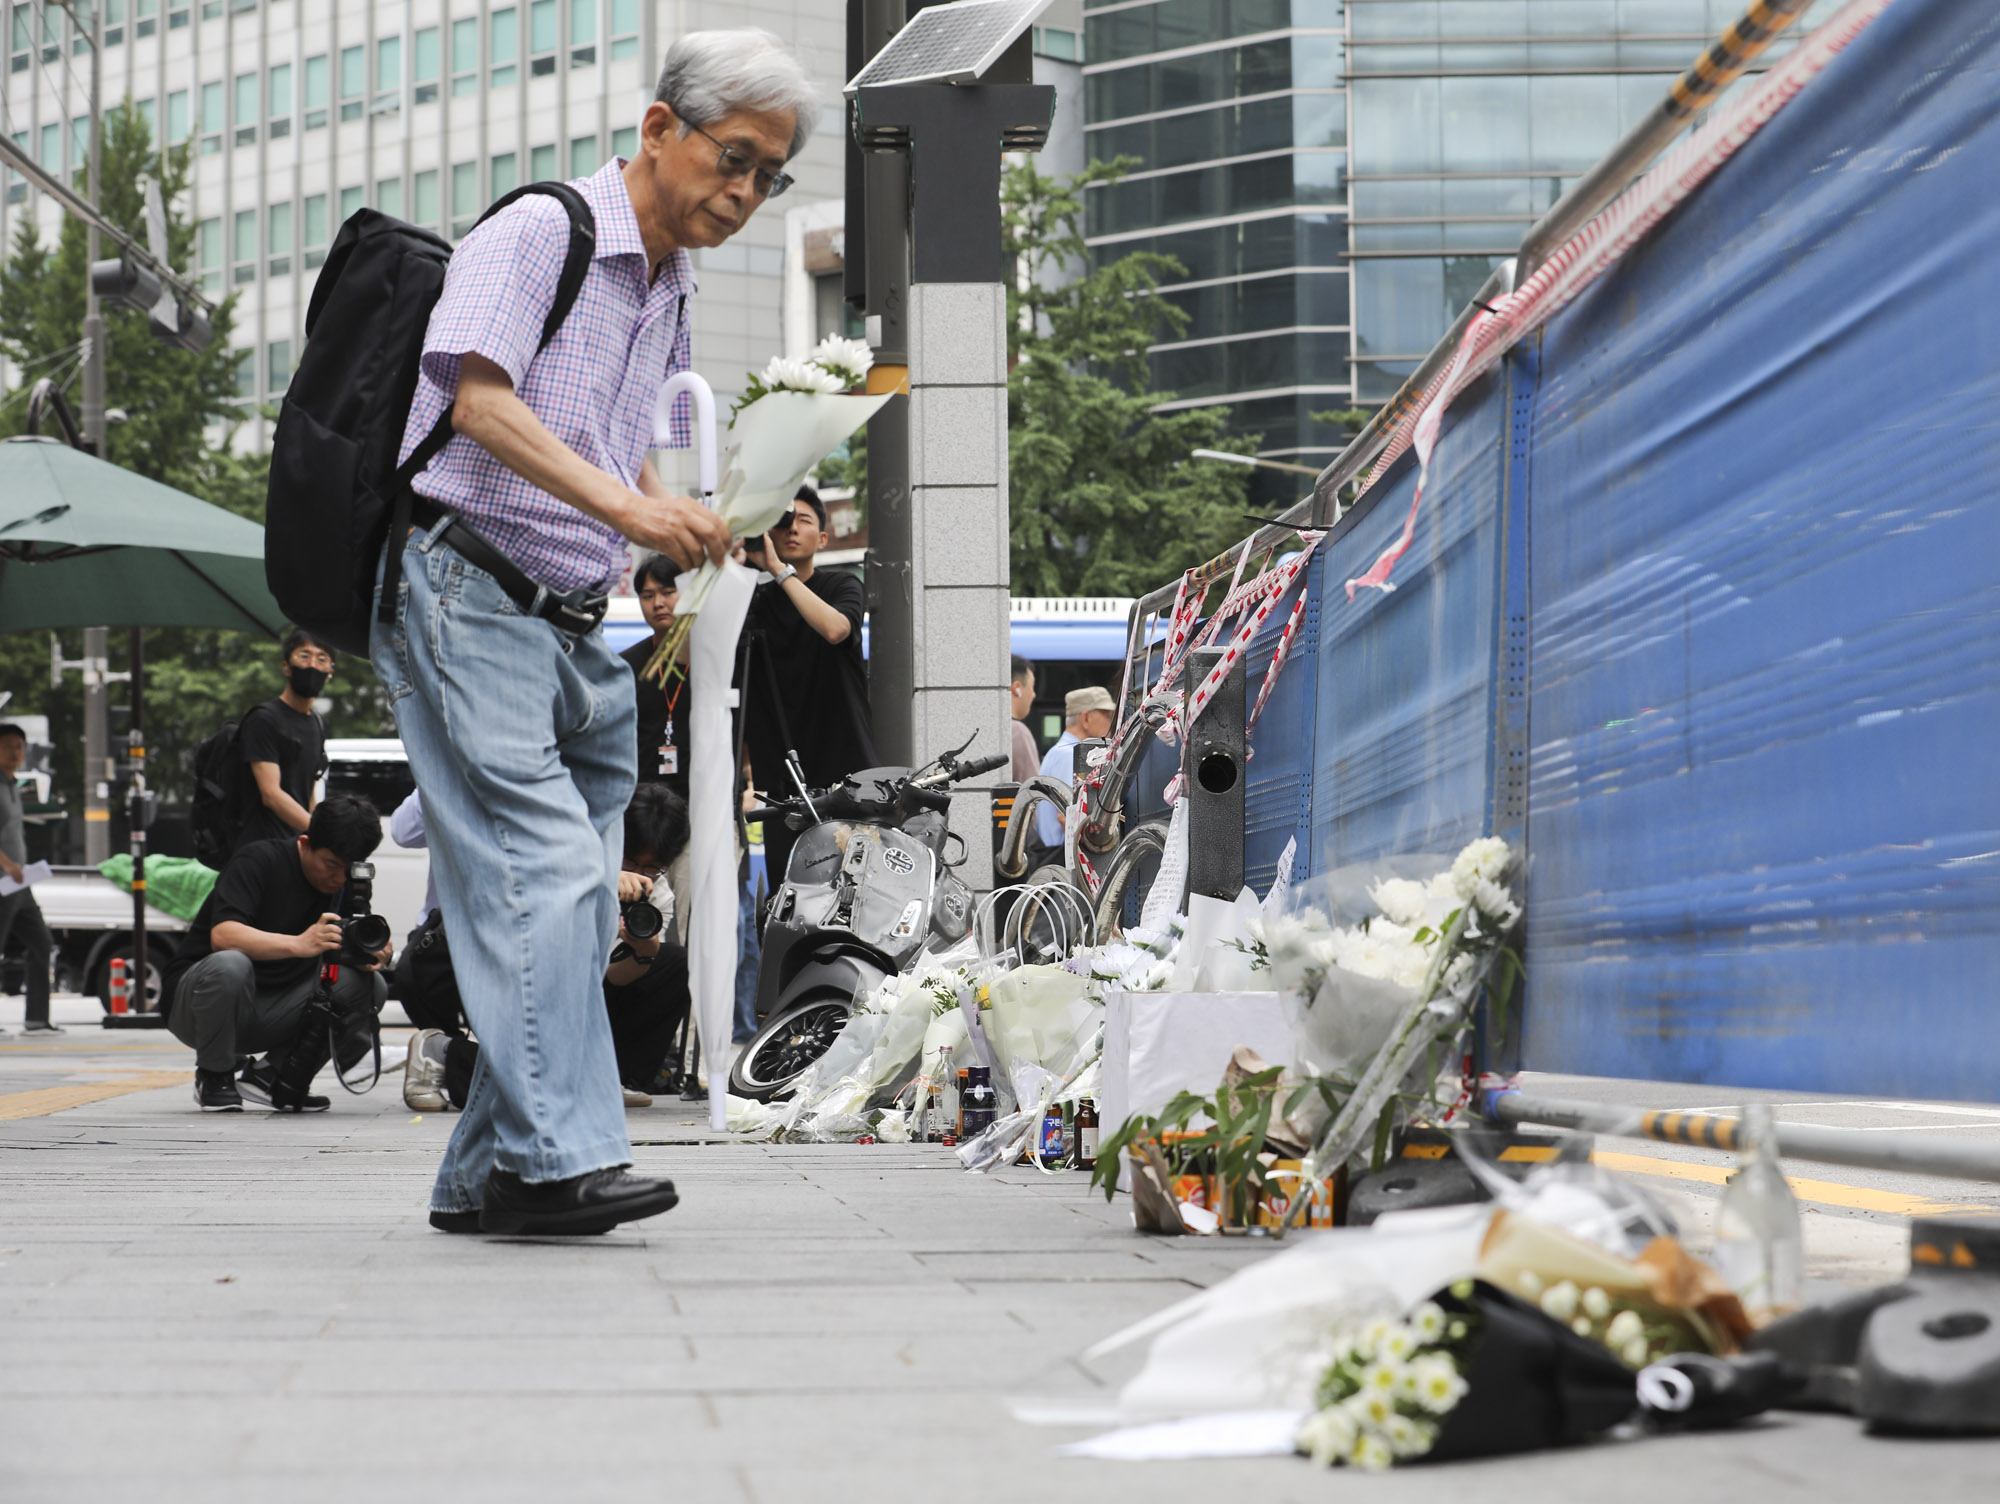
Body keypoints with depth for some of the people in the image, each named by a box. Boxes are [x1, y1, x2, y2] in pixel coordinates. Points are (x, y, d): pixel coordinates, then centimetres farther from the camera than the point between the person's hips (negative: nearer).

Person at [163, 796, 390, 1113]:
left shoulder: (345, 883, 3)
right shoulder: (259, 861, -17)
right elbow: (222, 936, -30)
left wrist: (372, 955, -25)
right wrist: (298, 944, -43)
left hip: (273, 1010, 5)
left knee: (369, 987, -14)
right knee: (229, 966, -39)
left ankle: (270, 1074, -2)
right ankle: (213, 1076, -11)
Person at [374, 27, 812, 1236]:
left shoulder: (670, 295, 19)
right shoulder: (538, 232, -7)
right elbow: (479, 399, -21)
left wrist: (682, 526, 8)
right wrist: (623, 503, -31)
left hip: (573, 626, 9)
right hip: (464, 593, -9)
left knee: (584, 908, 4)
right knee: (542, 868, -19)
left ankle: (489, 1175, 10)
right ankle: (559, 1153, -24)